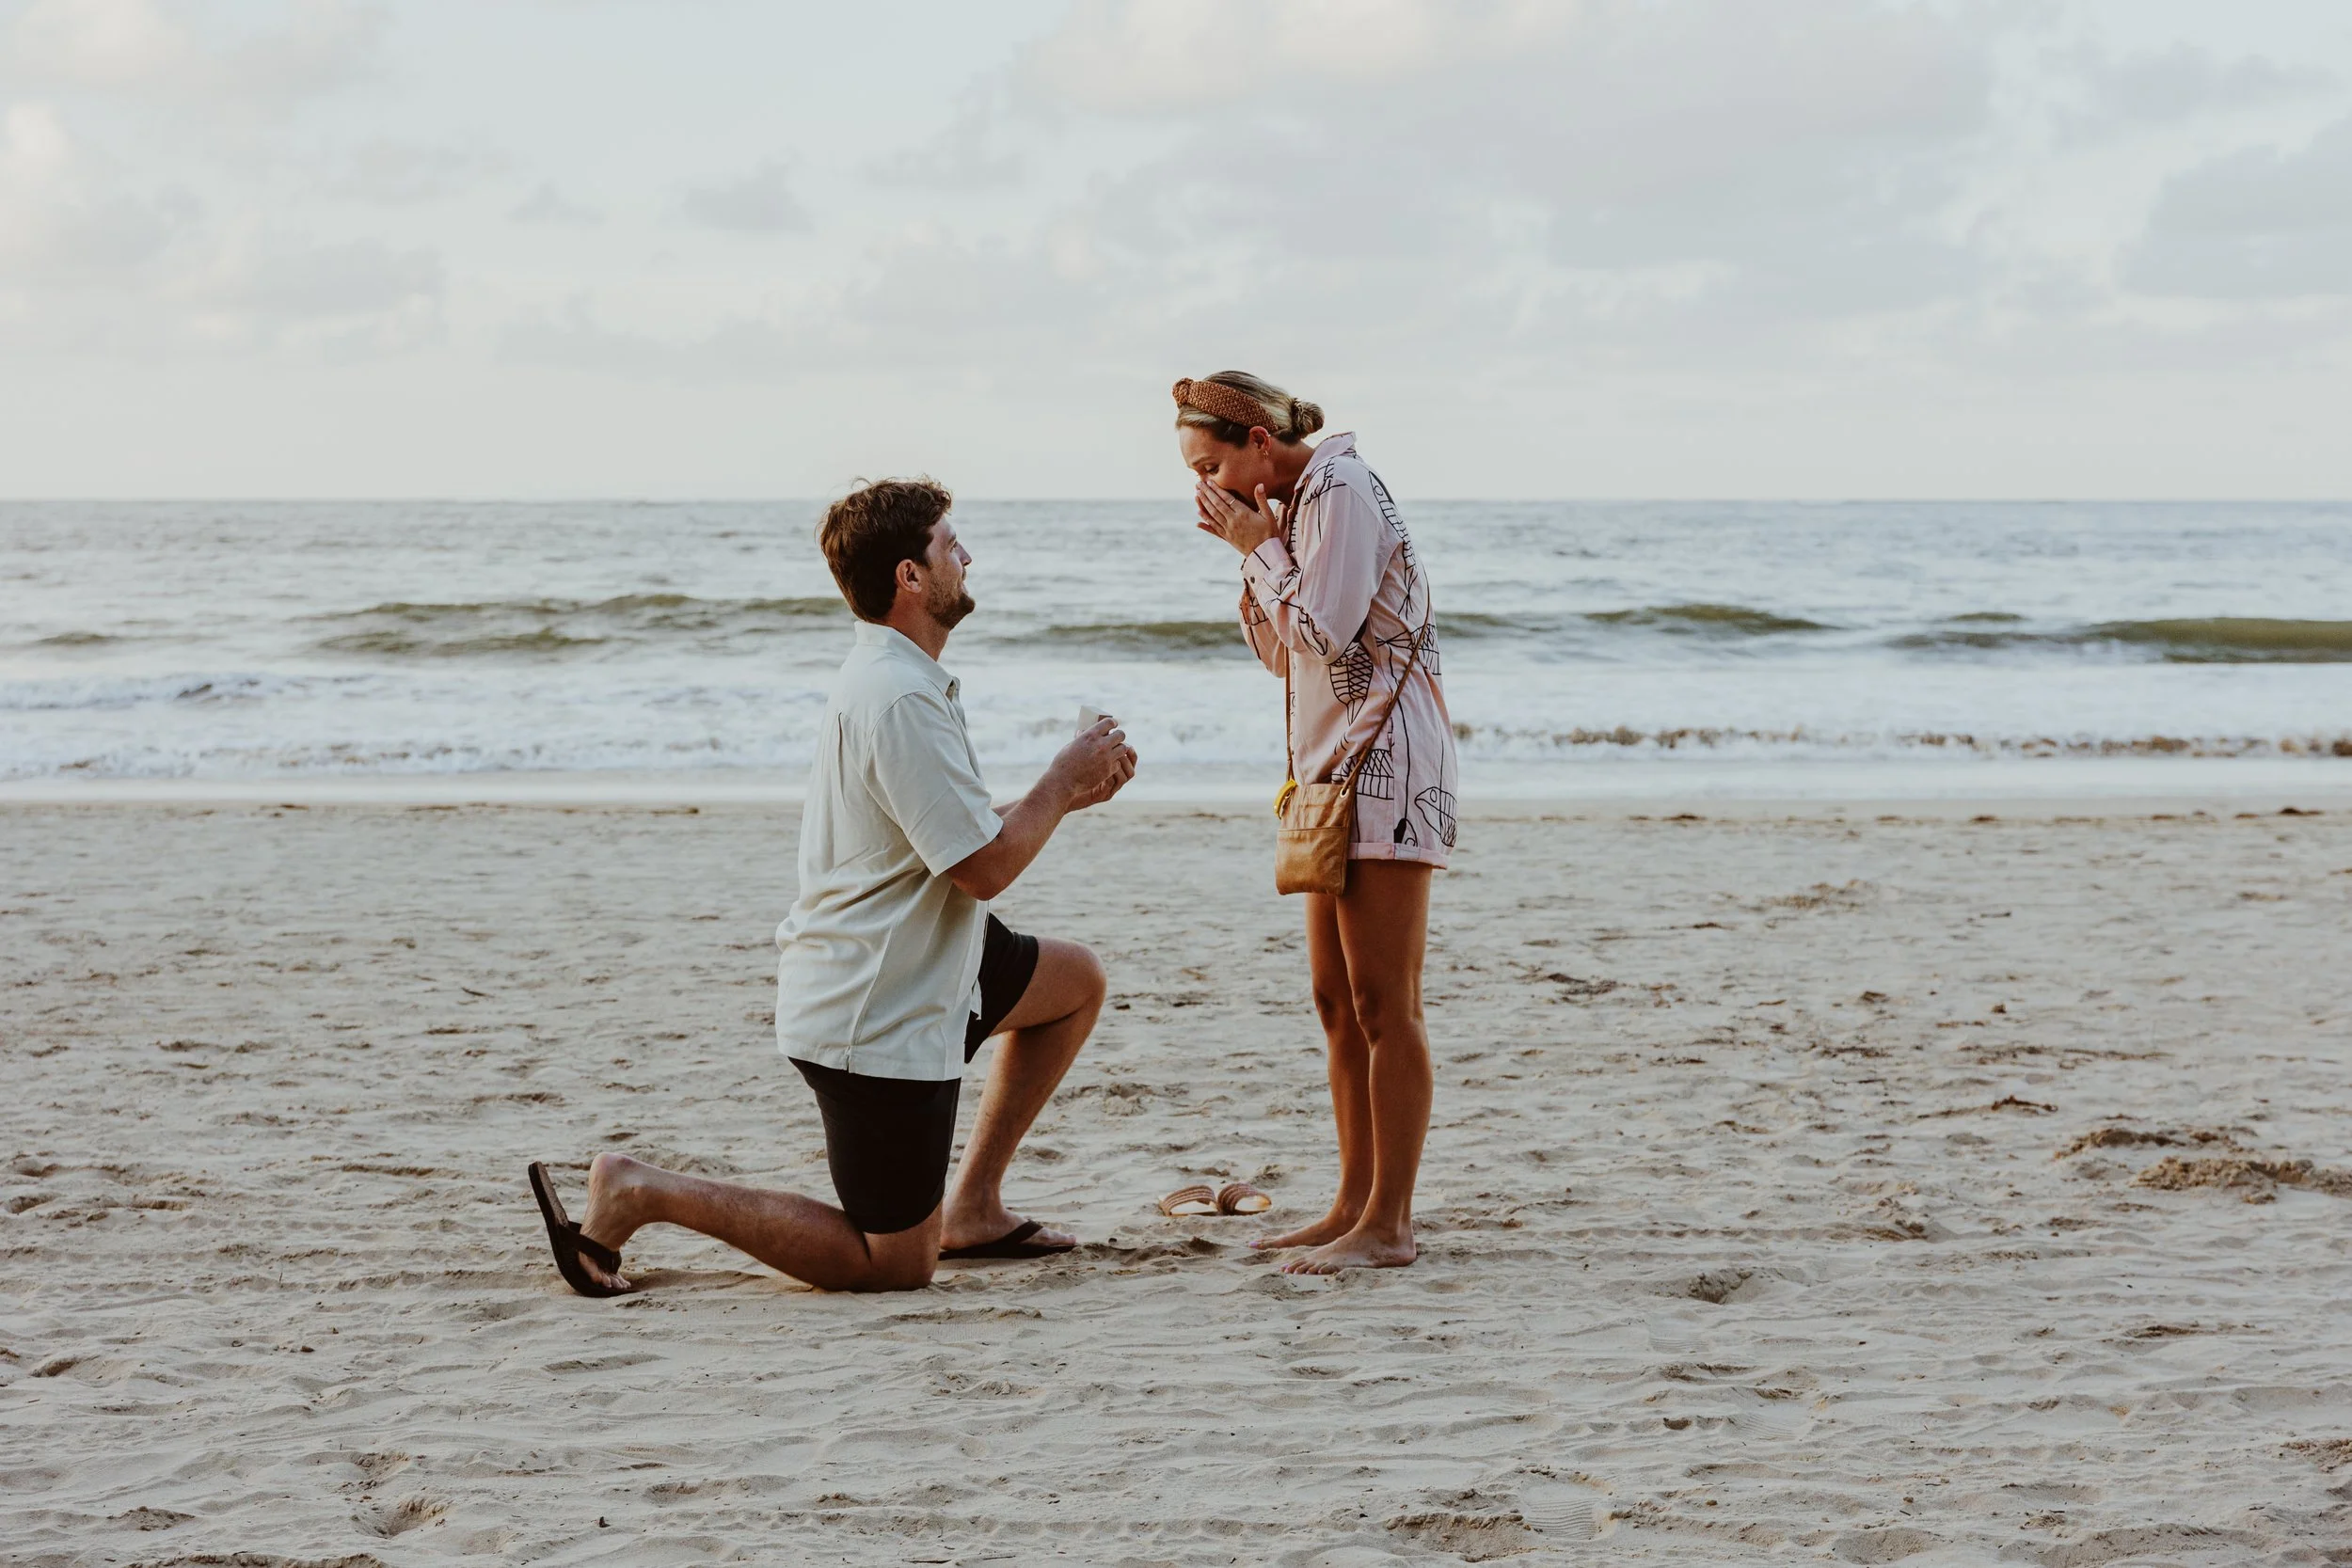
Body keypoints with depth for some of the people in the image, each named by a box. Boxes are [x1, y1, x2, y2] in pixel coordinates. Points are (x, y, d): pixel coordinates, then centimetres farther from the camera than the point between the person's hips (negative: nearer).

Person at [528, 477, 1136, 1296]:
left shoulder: (889, 678, 10)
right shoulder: (900, 701, -24)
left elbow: (959, 831, 18)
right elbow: (985, 867, -23)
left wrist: (1066, 793, 8)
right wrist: (1063, 780, -7)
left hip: (911, 967, 10)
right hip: (875, 1020, -10)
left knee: (1076, 982, 24)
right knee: (894, 1265, -1)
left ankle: (971, 1209, 22)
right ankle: (638, 1193, -2)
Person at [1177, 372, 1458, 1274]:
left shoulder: (1340, 490, -13)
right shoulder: (1295, 501, 14)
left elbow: (1324, 632, -19)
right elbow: (1280, 652, 16)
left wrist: (1259, 548, -10)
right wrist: (1253, 554, 4)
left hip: (1383, 763, -10)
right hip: (1331, 765, 10)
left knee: (1383, 1003, -9)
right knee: (1337, 1001, 10)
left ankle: (1388, 1224, -7)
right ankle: (1354, 1207, 15)